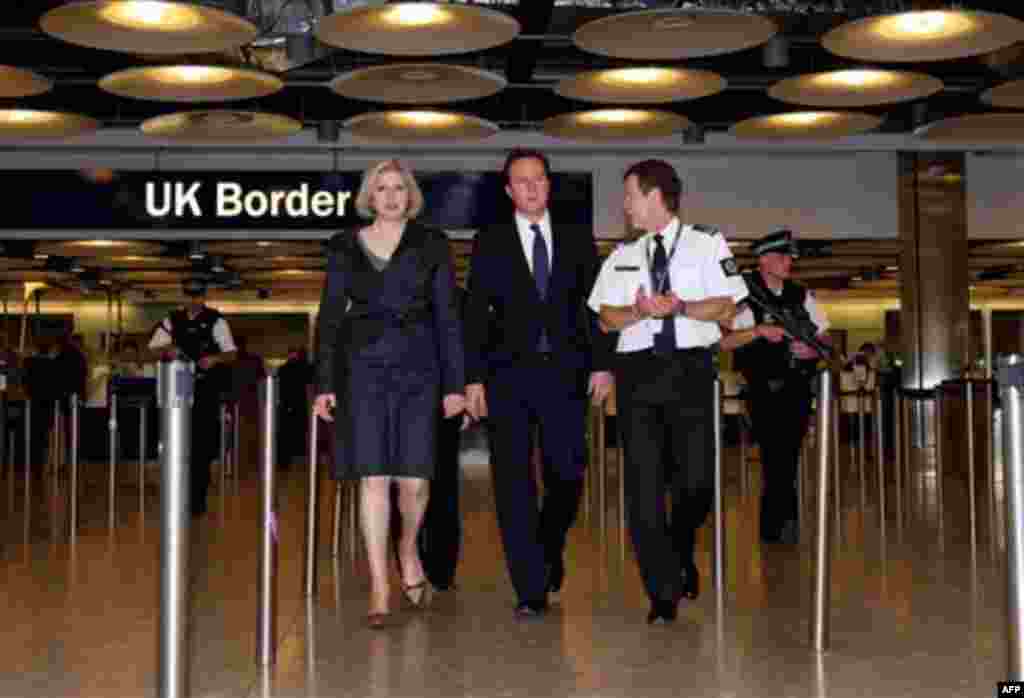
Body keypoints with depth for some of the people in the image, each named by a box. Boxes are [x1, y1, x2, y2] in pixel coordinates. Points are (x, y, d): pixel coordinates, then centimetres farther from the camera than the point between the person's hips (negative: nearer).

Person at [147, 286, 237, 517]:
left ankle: (198, 499, 5)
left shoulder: (215, 321, 2)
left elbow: (231, 353, 1)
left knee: (202, 445, -3)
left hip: (206, 391, -3)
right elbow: (152, 351, 9)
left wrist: (215, 359, -19)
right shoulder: (172, 320, 10)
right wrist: (166, 350, -13)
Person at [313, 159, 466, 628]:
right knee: (373, 477, -5)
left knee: (414, 480, -2)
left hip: (418, 368, 0)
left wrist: (455, 384, 0)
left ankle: (408, 550, 30)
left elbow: (447, 317, 4)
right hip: (364, 368, 0)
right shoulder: (345, 247, 7)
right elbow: (330, 316, 7)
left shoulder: (431, 244, 6)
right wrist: (324, 385, 1)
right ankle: (379, 589, 3)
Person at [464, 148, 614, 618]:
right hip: (507, 376, -1)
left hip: (565, 374, 1)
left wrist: (601, 364, -1)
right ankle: (531, 589, 6)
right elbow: (475, 315, 3)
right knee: (514, 483, -1)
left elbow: (594, 308, 10)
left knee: (567, 475, 1)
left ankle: (548, 551, 32)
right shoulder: (488, 244, 7)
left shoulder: (578, 243, 12)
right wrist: (473, 378, -4)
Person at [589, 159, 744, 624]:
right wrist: (641, 311, -9)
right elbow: (607, 318, 10)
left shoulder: (707, 244, 6)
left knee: (696, 478, -5)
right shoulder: (622, 256, 16)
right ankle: (664, 593, 5)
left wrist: (679, 307, -16)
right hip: (637, 370, 3)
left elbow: (725, 308, -1)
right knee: (644, 483, -3)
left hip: (691, 367, -2)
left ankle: (681, 556, 27)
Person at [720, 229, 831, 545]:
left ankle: (773, 530, 19)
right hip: (765, 389, -4)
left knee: (788, 459, 7)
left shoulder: (800, 295, 10)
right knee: (776, 459, -6)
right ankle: (783, 525, 9)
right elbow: (723, 342, -12)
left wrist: (815, 350, -7)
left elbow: (824, 336, 14)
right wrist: (758, 331, -24)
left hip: (797, 387, 4)